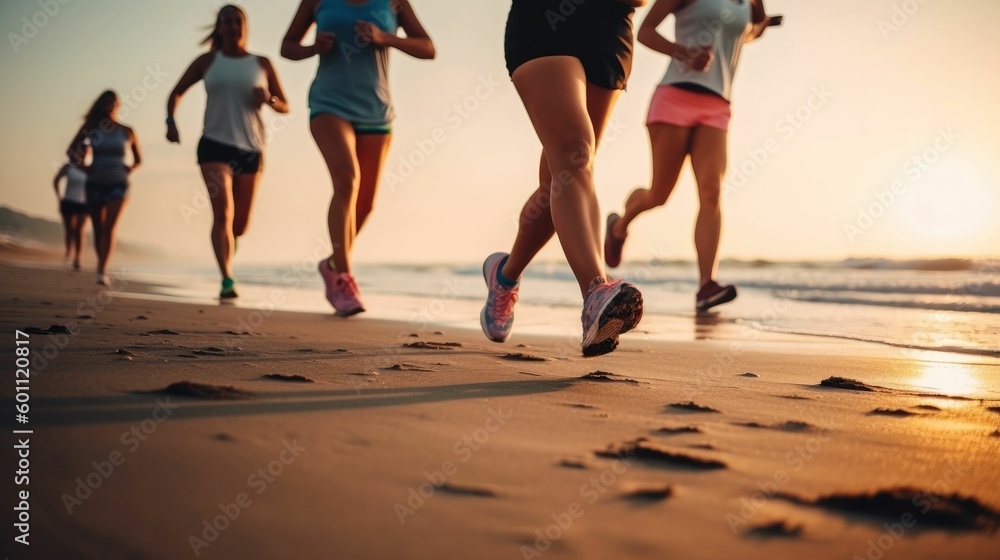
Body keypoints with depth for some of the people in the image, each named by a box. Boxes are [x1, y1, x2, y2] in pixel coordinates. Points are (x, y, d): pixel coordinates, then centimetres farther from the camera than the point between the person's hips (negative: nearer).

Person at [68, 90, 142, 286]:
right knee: (98, 229, 8)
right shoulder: (91, 127, 2)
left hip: (117, 184, -2)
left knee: (109, 227, -16)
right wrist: (83, 167, -6)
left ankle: (102, 271, -23)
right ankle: (102, 265, 24)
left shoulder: (126, 131, 3)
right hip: (95, 184, 2)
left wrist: (131, 169, -5)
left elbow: (138, 159, 14)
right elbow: (72, 150, 8)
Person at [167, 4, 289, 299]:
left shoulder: (262, 64, 8)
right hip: (215, 145, -1)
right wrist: (170, 122, -6)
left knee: (241, 223, 7)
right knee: (223, 212, -19)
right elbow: (176, 93, 13)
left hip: (250, 150, 2)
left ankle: (226, 250, 43)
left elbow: (285, 107, 10)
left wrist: (268, 98, -12)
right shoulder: (207, 61, 7)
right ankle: (227, 281, -23)